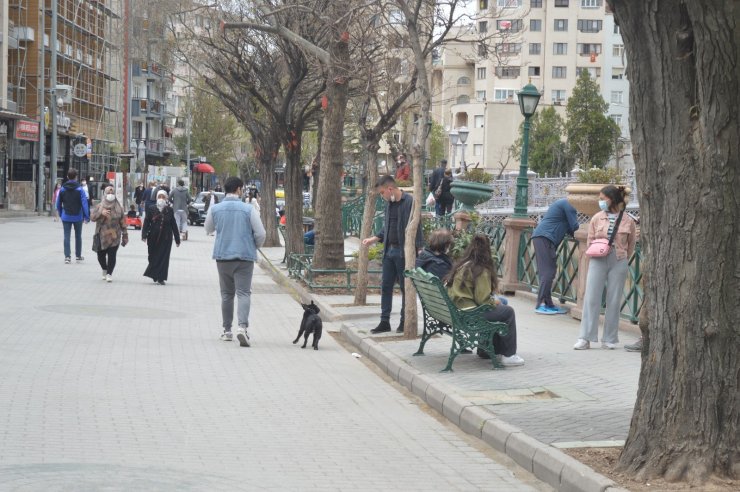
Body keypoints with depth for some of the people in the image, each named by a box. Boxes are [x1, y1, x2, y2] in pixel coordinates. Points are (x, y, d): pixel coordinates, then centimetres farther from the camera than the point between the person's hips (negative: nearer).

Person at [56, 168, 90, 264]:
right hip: (78, 217, -1)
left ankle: (67, 256, -7)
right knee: (78, 236, 14)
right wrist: (86, 216, -8)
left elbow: (58, 204, 5)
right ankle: (78, 255, 24)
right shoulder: (79, 189, -8)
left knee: (66, 237, 3)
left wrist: (61, 215, 16)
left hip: (66, 217, 1)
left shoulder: (62, 189, 0)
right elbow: (85, 203, -12)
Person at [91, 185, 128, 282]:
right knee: (101, 255, 8)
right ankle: (105, 270, 34)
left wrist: (125, 236, 4)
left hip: (114, 237, -1)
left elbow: (123, 223, 5)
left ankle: (109, 274, 1)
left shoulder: (119, 208, 3)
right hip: (102, 236, 1)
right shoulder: (99, 206, 3)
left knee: (112, 255, -8)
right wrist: (101, 213, -22)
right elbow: (92, 217, -6)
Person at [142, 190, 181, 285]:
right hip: (153, 237, 0)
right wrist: (144, 235, -15)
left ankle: (160, 278, 0)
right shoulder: (151, 209, 2)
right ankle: (155, 277, 24)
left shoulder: (169, 210, 3)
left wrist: (177, 239, 5)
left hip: (166, 238, 0)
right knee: (153, 257, 7)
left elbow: (174, 225, 5)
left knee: (164, 257, -3)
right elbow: (146, 223, -3)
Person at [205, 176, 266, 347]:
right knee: (243, 293, -5)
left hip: (222, 256, 3)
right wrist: (255, 247, 14)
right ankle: (242, 326, -24)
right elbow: (261, 234, -6)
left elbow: (208, 229, 17)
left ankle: (227, 330, 18)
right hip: (245, 256, -3)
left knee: (226, 294, 14)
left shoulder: (215, 209, 0)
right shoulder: (249, 209, -7)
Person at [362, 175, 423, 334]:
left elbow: (416, 227, -14)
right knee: (385, 286, 7)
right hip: (389, 251, 8)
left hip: (404, 252, -8)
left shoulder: (409, 202, -12)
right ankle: (384, 322, 12)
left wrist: (419, 249, -18)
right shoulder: (389, 203, 12)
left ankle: (405, 321, 12)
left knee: (406, 287, 3)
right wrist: (374, 239, 13)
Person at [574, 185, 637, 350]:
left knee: (614, 301, 3)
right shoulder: (597, 218, 5)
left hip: (619, 262, -1)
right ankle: (585, 338, -2)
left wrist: (622, 259, 11)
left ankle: (609, 339, 11)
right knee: (591, 298, -4)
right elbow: (590, 241, 13)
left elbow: (631, 244, 10)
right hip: (598, 260, 1)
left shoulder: (628, 221, 0)